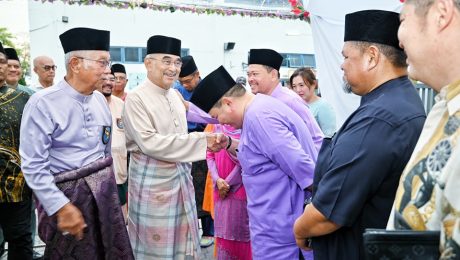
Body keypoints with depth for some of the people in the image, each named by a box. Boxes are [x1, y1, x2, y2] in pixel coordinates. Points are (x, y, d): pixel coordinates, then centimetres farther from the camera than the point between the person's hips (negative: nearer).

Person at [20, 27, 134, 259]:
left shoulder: (100, 99, 6)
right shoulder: (43, 104, -14)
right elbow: (34, 166, -16)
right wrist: (62, 207, -19)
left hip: (104, 190, 6)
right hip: (67, 194, -6)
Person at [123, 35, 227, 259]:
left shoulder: (176, 96, 9)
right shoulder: (136, 99, -15)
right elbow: (150, 142, -23)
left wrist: (185, 166, 15)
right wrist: (201, 141, -24)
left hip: (180, 177, 7)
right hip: (152, 181, -7)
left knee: (183, 241, 14)